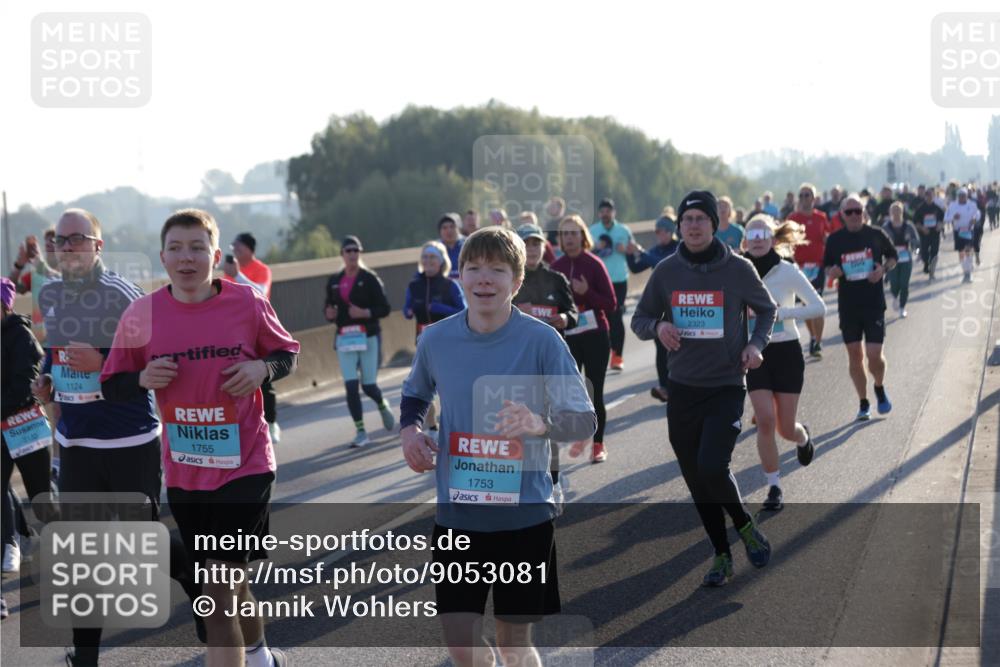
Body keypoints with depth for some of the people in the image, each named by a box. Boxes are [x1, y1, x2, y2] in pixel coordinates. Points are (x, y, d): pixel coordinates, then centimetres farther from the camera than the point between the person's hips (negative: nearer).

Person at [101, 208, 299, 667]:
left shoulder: (248, 304, -8)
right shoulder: (141, 315, -4)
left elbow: (287, 354, 7)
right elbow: (111, 385, 4)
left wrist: (263, 368, -14)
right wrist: (142, 379, -17)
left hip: (245, 466, -3)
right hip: (183, 473, 4)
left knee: (219, 592, -10)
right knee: (226, 581, 21)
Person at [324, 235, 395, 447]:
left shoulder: (370, 278, -4)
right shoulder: (334, 281, 9)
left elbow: (385, 309, -6)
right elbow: (329, 307, 18)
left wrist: (364, 313, -21)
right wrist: (329, 314, -5)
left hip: (368, 337, -3)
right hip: (344, 338, 3)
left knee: (368, 385, -1)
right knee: (350, 386, -6)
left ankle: (383, 405, 35)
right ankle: (361, 432, 1)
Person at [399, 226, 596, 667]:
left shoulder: (541, 340, -11)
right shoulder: (436, 339, 0)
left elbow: (585, 420, -14)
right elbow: (413, 396, 19)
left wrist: (542, 424, -35)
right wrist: (410, 430, -3)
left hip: (525, 512, -2)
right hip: (456, 513, 3)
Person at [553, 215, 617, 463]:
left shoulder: (594, 264, -6)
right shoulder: (556, 267, 4)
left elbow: (611, 305, -8)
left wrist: (587, 292, -21)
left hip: (595, 337, -3)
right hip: (566, 337, 3)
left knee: (594, 393, 0)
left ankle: (598, 444, 15)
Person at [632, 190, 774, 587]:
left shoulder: (738, 269, -5)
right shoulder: (666, 271, 1)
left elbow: (767, 309, 11)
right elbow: (639, 320, 9)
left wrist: (756, 344, -7)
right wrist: (657, 326, -14)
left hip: (727, 387, -3)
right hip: (682, 388, 3)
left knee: (712, 468, -19)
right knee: (696, 481, 7)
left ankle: (745, 527, 11)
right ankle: (722, 555, 24)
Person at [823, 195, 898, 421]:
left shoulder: (876, 234, -2)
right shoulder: (835, 239, 1)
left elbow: (893, 256, 11)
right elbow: (828, 267, 12)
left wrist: (883, 269, -9)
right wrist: (832, 272, -11)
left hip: (874, 303, -2)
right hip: (847, 304, 2)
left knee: (874, 355, -8)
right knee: (854, 355, 6)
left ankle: (880, 389, 23)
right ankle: (863, 403, 20)